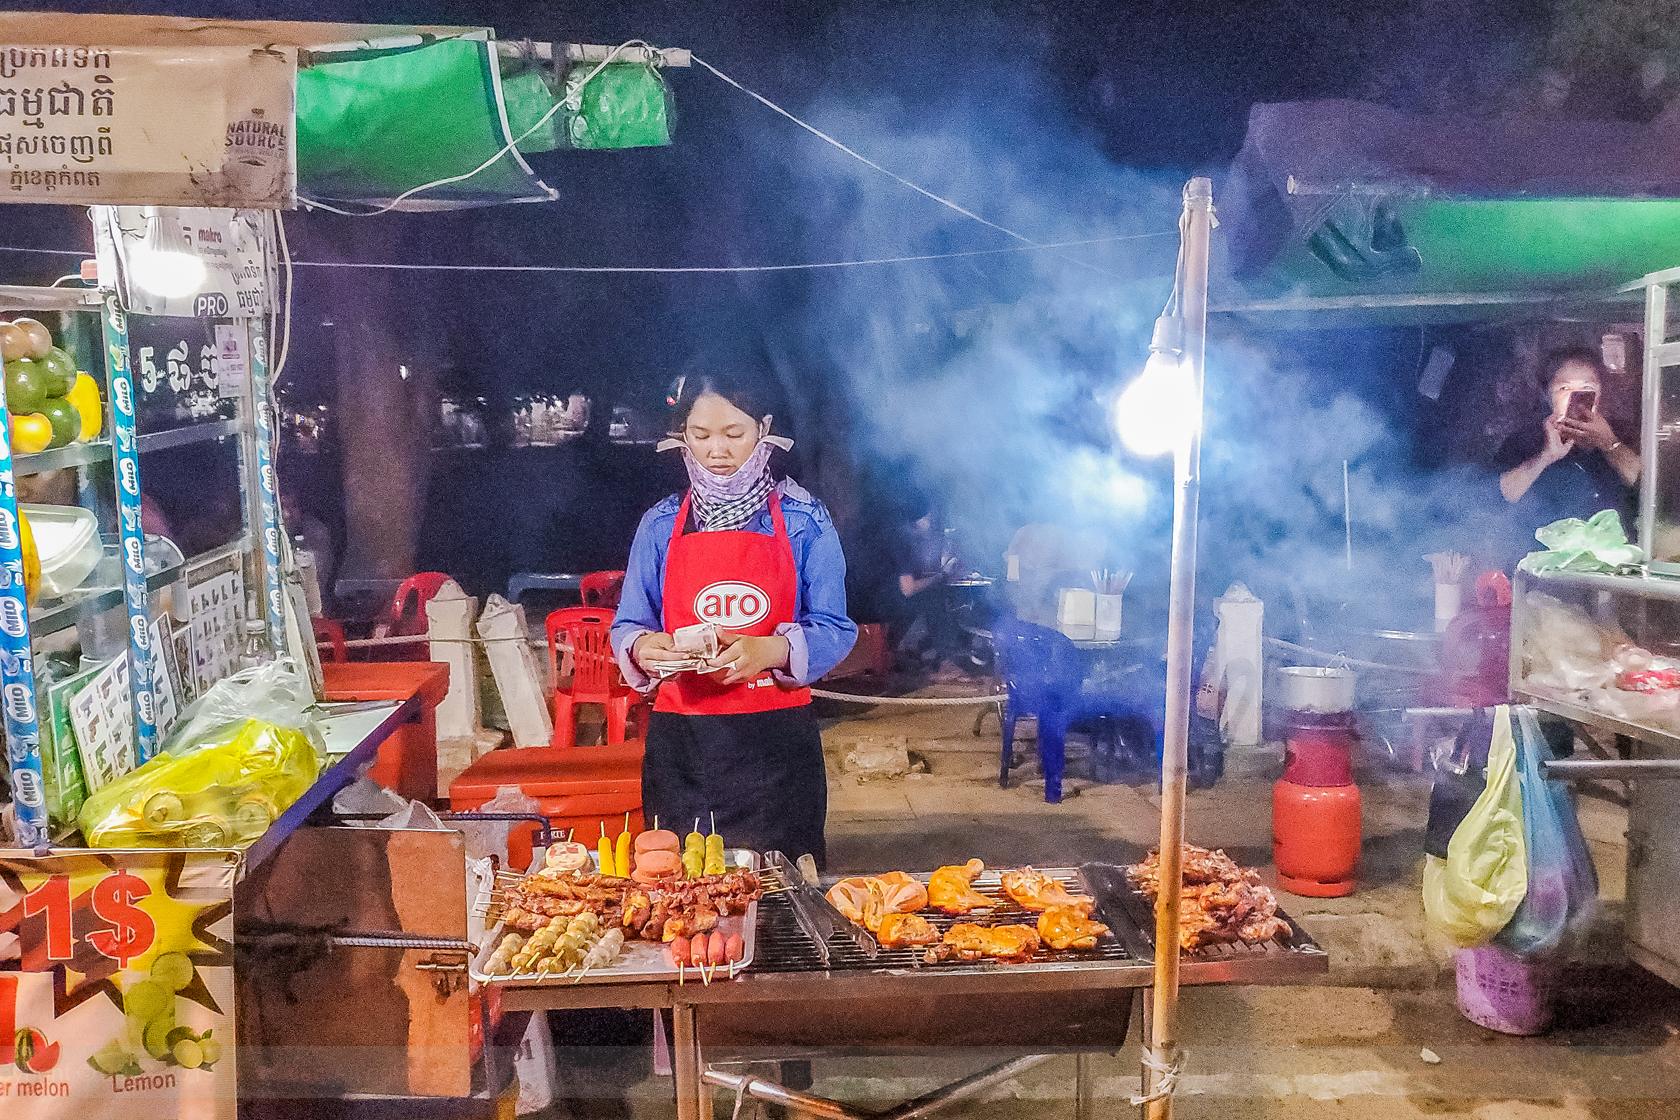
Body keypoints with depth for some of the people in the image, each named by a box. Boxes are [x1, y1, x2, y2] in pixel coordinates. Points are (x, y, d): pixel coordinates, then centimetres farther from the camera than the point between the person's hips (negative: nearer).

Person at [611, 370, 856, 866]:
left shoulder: (804, 520, 3)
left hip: (777, 742, -1)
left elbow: (834, 629, -3)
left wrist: (769, 650, -22)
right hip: (681, 741, 1)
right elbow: (627, 627, 9)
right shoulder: (661, 526, 9)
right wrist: (642, 647, -14)